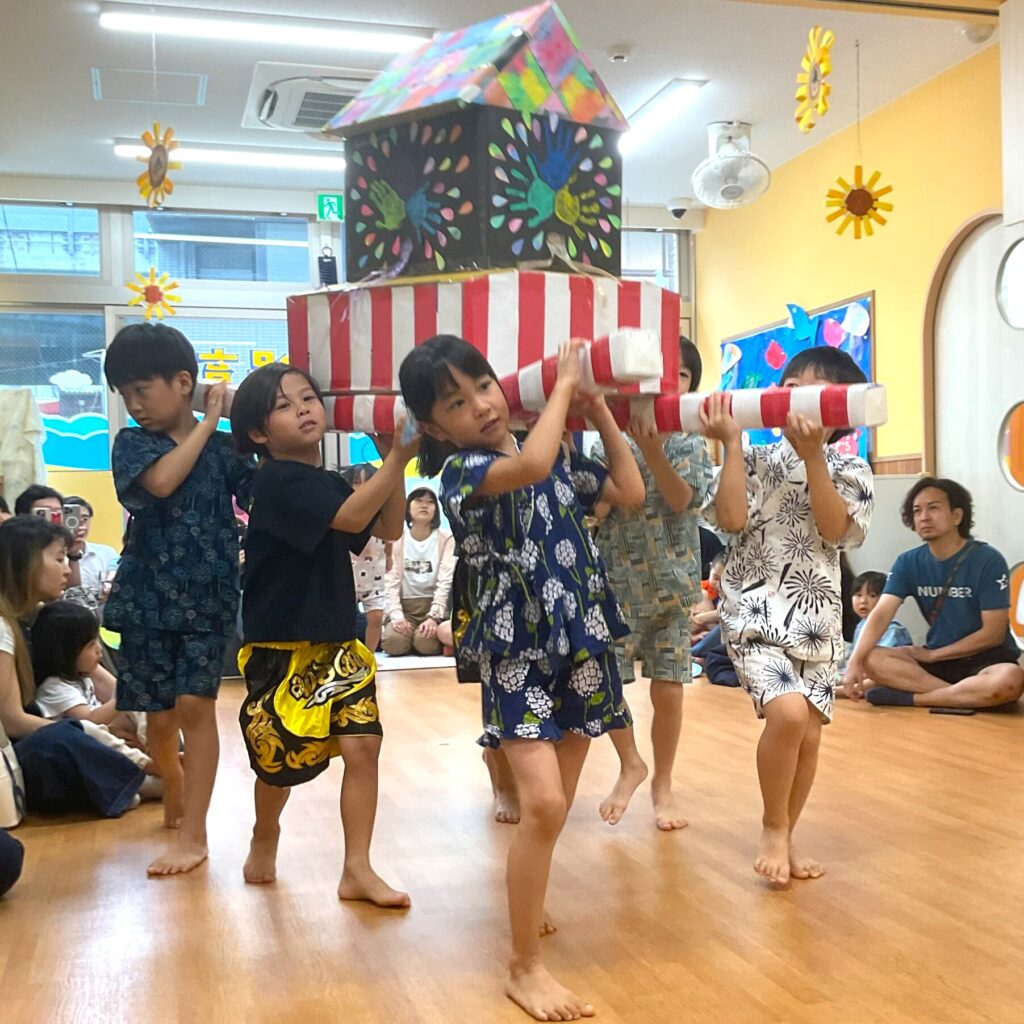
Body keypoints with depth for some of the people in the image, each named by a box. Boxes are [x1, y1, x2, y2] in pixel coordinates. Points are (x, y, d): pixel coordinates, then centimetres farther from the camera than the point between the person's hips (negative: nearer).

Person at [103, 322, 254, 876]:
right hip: (148, 598, 2)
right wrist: (207, 422, -14)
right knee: (159, 716, 9)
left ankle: (193, 833, -1)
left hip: (208, 597, -1)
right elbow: (161, 481, -21)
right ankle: (175, 798, 36)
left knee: (195, 705, -10)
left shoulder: (223, 445, 1)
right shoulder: (131, 442, 0)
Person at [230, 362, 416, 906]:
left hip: (337, 642, 6)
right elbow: (350, 518, -27)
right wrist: (398, 458, -27)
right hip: (281, 647, -6)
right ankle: (264, 842, 38)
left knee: (362, 743, -6)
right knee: (282, 757, 8)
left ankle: (357, 869, 2)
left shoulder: (330, 483, 10)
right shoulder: (278, 481, -15)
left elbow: (389, 528, 9)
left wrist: (393, 462, -1)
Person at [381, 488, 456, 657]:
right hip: (404, 606, 1)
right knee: (394, 642, -30)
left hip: (434, 605, -1)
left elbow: (445, 581, -7)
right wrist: (396, 616, -19)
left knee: (425, 642, -33)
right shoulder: (397, 540, 7)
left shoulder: (446, 539, 2)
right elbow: (391, 581, -2)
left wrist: (433, 616, -21)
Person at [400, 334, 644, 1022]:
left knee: (558, 801, 14)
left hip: (582, 642, 6)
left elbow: (631, 493, 15)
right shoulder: (461, 469, -11)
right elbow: (530, 466, -31)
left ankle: (527, 906, 38)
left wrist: (600, 413, 8)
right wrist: (564, 383, -18)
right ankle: (526, 967, 0)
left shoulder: (560, 455, 8)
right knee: (543, 803, -15)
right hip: (517, 650, -6)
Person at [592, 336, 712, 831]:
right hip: (616, 581, 0)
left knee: (668, 690, 4)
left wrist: (653, 451, -29)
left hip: (671, 582, 0)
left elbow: (682, 499, -16)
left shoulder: (690, 444, 1)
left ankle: (662, 784, 25)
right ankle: (630, 764, 23)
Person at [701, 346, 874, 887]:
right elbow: (732, 518, -15)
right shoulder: (755, 462, 1)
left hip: (817, 618, 3)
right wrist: (732, 442, -13)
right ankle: (773, 828, 2)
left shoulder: (849, 471, 5)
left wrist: (812, 456, -17)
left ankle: (785, 838, 28)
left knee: (810, 732, 6)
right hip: (755, 610, -3)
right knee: (787, 712, -22)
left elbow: (834, 529, -11)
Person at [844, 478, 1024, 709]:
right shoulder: (908, 562, 1)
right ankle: (963, 695, -22)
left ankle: (907, 697, -24)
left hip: (986, 660, -3)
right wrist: (855, 661, -27)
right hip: (936, 660, 4)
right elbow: (881, 613, -11)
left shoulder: (988, 560, -11)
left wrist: (932, 654, -10)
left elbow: (994, 633, -13)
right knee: (870, 659, -21)